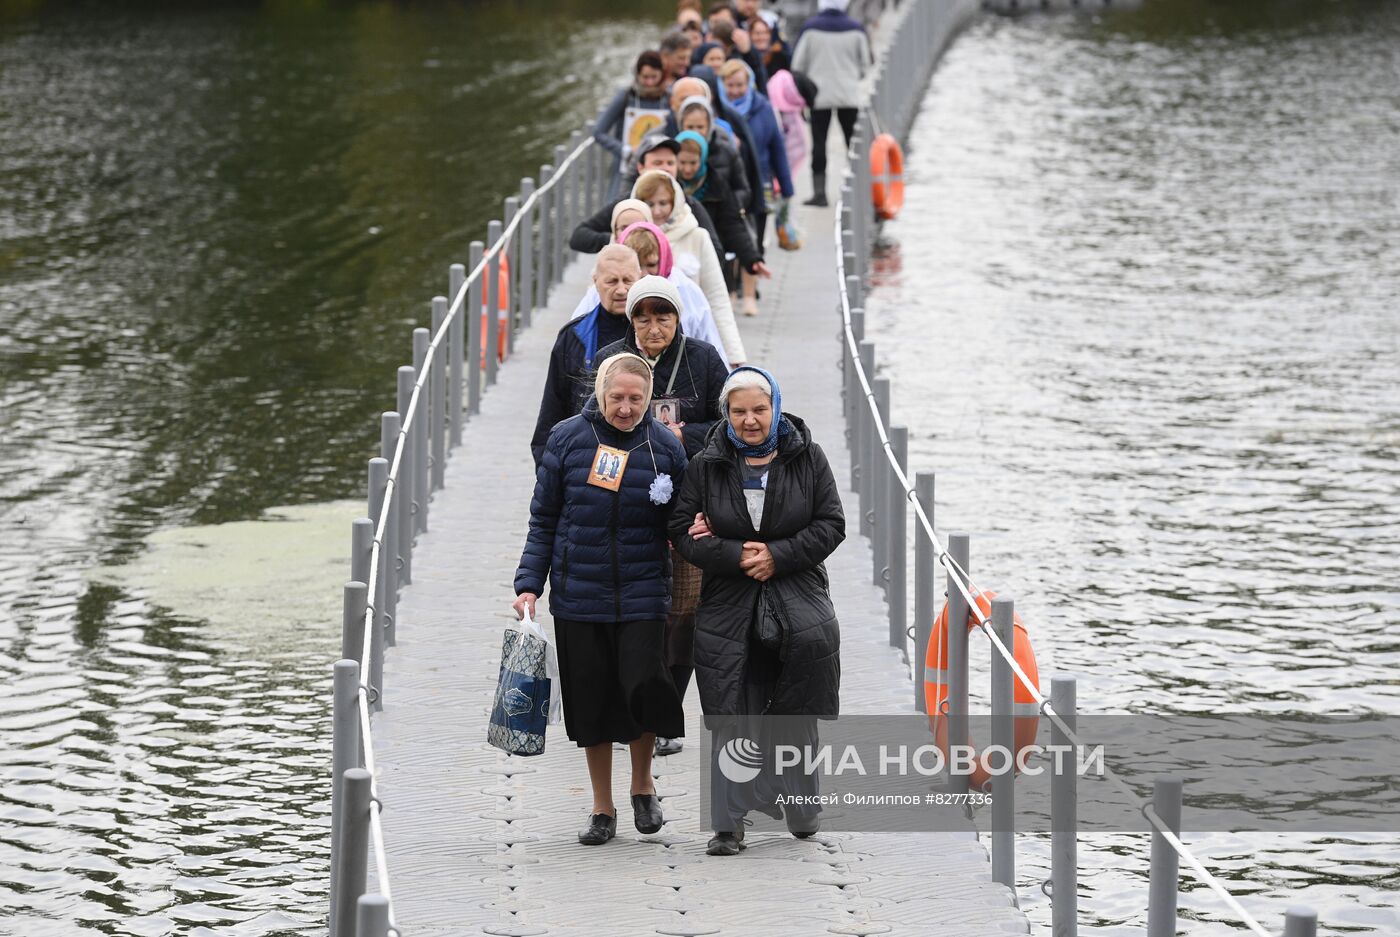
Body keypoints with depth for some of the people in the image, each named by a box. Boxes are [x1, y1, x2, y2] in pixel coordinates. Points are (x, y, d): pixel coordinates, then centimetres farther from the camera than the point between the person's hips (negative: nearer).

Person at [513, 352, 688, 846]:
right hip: (579, 596, 1)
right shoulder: (567, 439, 0)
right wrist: (529, 584, -1)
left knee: (643, 692, -13)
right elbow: (543, 521, 6)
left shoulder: (664, 447, 1)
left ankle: (643, 784, 15)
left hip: (643, 596, -1)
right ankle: (602, 809, 20)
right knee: (591, 703, 5)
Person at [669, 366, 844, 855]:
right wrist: (737, 557, -13)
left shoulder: (808, 459, 5)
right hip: (727, 607, 1)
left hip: (797, 595, -1)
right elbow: (683, 531, 2)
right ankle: (730, 825, 1)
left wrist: (776, 555, -11)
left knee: (796, 718, -9)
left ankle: (803, 812, 7)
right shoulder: (705, 466, 5)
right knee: (731, 721, -2)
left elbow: (831, 524, 2)